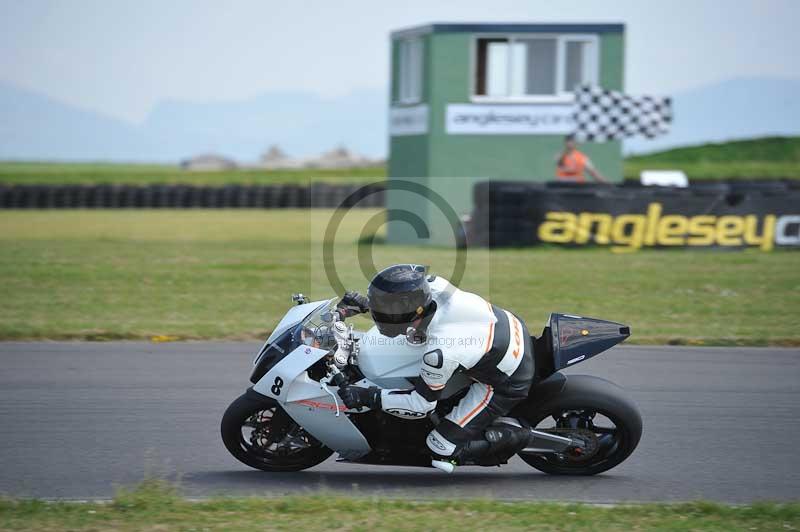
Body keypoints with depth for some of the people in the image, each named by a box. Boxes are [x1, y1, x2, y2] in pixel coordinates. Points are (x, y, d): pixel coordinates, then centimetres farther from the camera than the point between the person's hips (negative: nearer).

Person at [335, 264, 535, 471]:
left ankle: (513, 438, 5)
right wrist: (365, 303, 5)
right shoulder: (434, 286, -19)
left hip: (507, 385, -8)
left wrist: (368, 397, -17)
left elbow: (421, 405, -19)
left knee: (443, 451, -6)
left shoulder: (439, 353, -36)